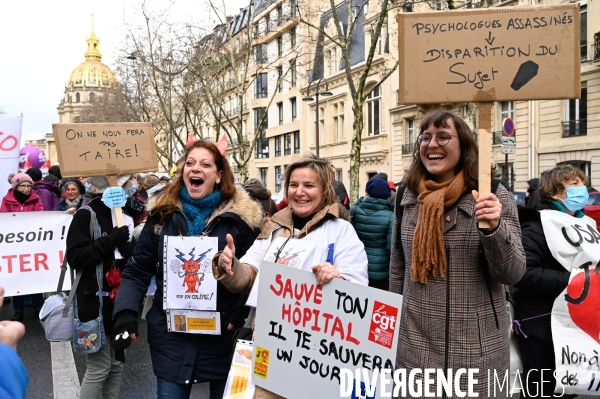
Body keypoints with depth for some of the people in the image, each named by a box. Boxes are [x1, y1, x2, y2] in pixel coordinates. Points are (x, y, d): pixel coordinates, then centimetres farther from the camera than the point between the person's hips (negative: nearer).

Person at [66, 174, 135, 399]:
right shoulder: (86, 214, -8)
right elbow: (74, 257, -16)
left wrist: (130, 248, -6)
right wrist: (110, 240, -22)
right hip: (96, 300, -7)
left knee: (117, 364, 13)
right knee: (99, 366, -3)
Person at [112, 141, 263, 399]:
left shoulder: (241, 216, -6)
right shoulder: (163, 213, 1)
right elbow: (138, 271, 5)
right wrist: (126, 312, -8)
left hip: (224, 335, -1)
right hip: (171, 334, 1)